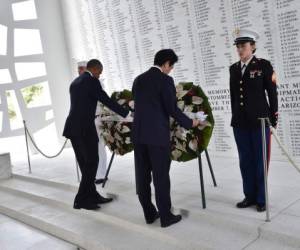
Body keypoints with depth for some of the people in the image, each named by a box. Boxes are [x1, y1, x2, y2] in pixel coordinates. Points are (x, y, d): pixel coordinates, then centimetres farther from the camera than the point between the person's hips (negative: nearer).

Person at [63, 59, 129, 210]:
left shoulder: (75, 82, 19)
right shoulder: (91, 80, -7)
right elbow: (107, 101, -9)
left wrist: (93, 116, 34)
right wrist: (127, 114, -3)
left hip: (73, 127, 9)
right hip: (85, 128, -9)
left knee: (85, 164, 12)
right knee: (92, 163, -2)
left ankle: (92, 195, 19)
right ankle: (81, 200, 0)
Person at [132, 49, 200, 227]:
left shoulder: (138, 80, 13)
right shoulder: (165, 80, -8)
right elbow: (172, 109, -10)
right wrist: (190, 123, 5)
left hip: (139, 134, 7)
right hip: (158, 135, -7)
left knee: (143, 177, 10)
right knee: (161, 177, 2)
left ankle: (149, 214, 21)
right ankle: (166, 216, 11)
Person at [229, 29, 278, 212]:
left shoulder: (264, 65, -4)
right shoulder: (234, 68, 10)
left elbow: (272, 93, -4)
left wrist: (273, 120, -5)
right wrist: (236, 118, 13)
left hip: (260, 121, -4)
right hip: (240, 123, 4)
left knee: (260, 161, 3)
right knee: (245, 161, 10)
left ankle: (261, 199, 16)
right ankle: (250, 196, 23)